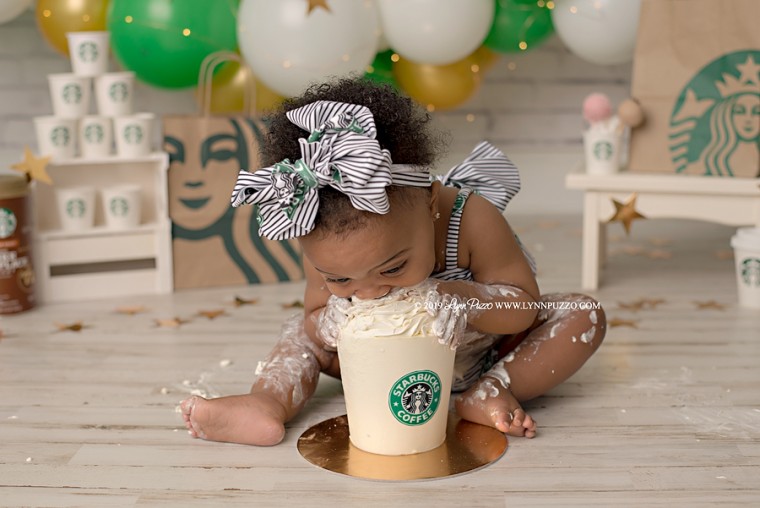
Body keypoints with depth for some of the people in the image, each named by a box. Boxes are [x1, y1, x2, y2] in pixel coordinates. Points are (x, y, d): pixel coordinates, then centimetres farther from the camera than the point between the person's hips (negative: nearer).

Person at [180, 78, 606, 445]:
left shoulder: (472, 221, -36)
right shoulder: (325, 255, -26)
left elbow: (523, 307, -28)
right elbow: (314, 315, -14)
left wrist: (461, 298, -47)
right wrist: (332, 323, -39)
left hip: (484, 352, -2)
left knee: (583, 315, -21)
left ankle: (488, 393, -27)